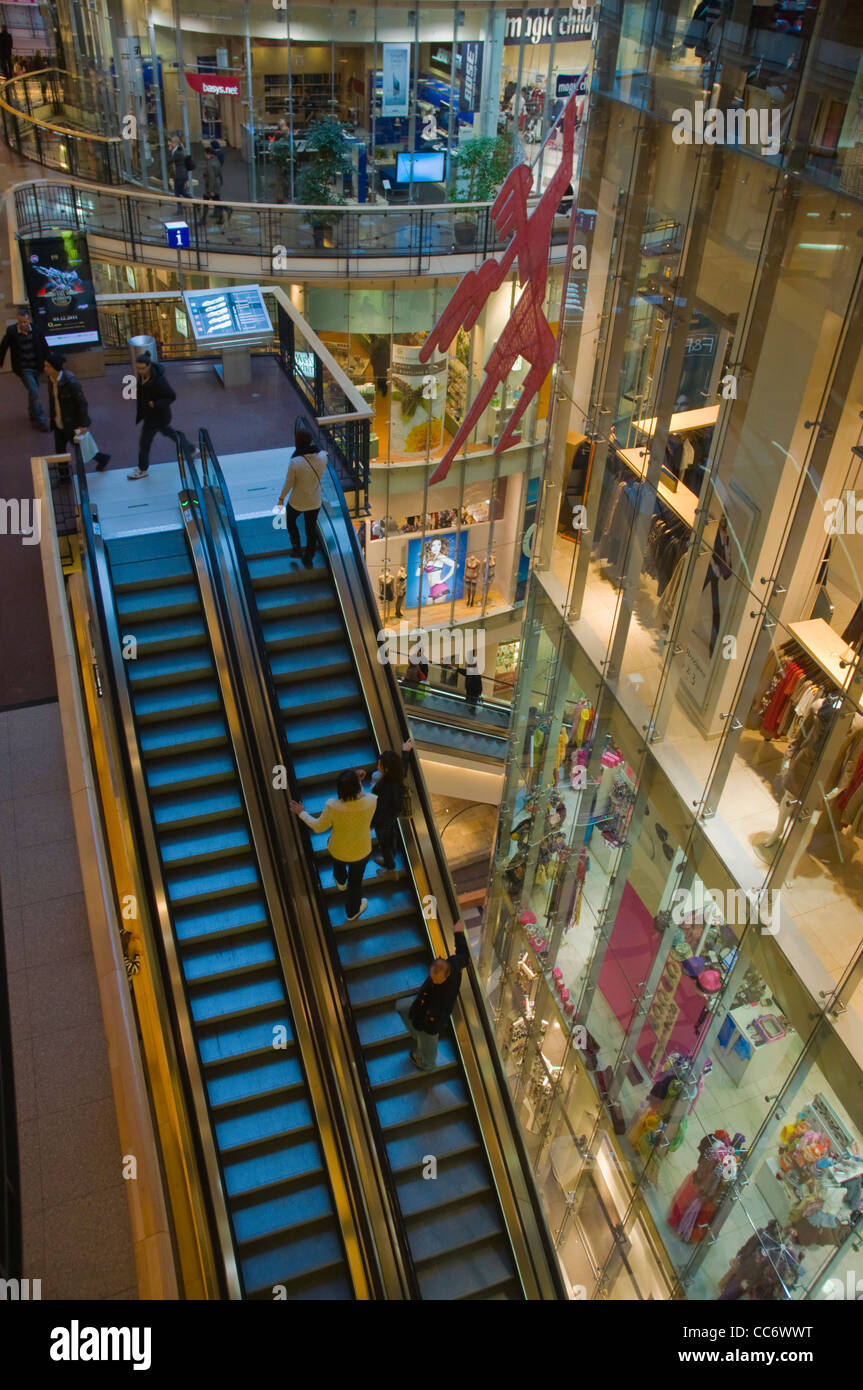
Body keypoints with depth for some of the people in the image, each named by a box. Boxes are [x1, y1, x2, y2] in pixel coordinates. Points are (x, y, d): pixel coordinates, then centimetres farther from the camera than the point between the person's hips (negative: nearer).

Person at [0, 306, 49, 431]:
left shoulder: (36, 330, -8)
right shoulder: (11, 331, -15)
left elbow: (44, 346, 5)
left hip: (35, 367, 4)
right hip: (23, 368, -4)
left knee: (33, 392, 21)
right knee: (34, 393, -12)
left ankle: (33, 416, 40)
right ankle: (40, 421, -4)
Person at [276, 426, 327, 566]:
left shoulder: (295, 462, -29)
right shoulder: (322, 457, -18)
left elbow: (288, 484, -16)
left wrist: (281, 498, 1)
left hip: (297, 502, -3)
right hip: (315, 502, 3)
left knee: (290, 519, 30)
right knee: (311, 528, 22)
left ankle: (296, 547, 30)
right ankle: (309, 557, 36)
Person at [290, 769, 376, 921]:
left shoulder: (332, 806, -36)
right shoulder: (371, 801, -34)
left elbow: (318, 827, -16)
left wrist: (302, 813, -2)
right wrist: (359, 782, -7)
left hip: (338, 850, 0)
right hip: (361, 852, 0)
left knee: (338, 863, 39)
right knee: (356, 881, 29)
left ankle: (341, 882, 71)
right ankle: (352, 912, 56)